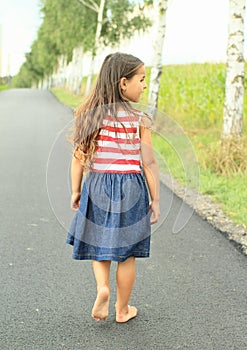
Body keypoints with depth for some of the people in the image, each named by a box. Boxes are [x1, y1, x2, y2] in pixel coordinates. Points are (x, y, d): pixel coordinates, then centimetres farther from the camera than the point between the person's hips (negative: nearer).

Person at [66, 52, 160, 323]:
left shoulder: (90, 115, -1)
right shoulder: (140, 120, -9)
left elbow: (79, 156, 0)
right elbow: (149, 163, -8)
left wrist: (76, 191, 11)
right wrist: (155, 200, 1)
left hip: (96, 186, 2)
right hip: (130, 187, -2)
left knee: (98, 243, 20)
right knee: (126, 253, 10)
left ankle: (102, 286, -3)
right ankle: (122, 310, 22)